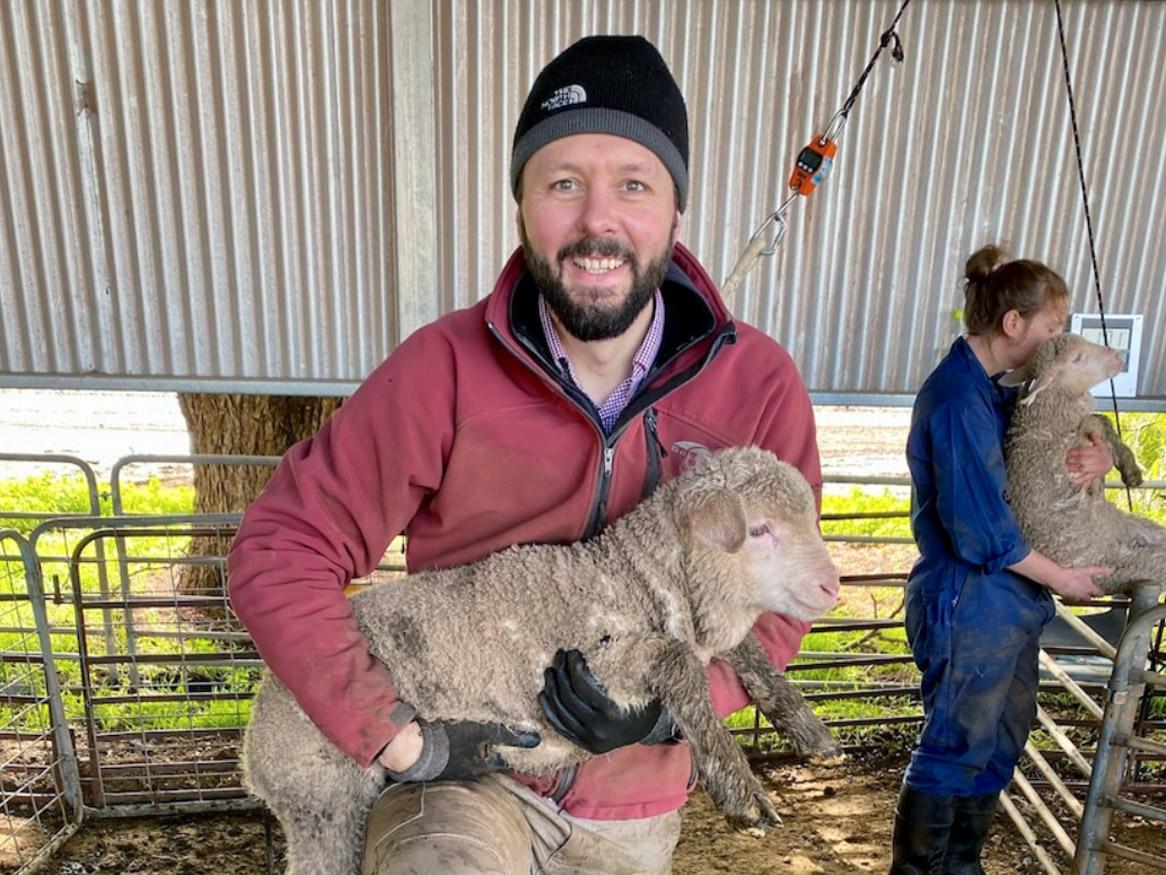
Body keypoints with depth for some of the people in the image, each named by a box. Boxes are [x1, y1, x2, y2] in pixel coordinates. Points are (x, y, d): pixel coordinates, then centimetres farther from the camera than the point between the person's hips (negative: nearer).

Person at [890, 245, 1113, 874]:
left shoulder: (995, 392, 8)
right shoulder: (958, 398, -21)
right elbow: (981, 531, -23)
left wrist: (1097, 458, -7)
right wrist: (1064, 580, -10)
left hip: (1005, 605, 10)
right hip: (968, 608, -10)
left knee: (1001, 742, 21)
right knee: (954, 750, 5)